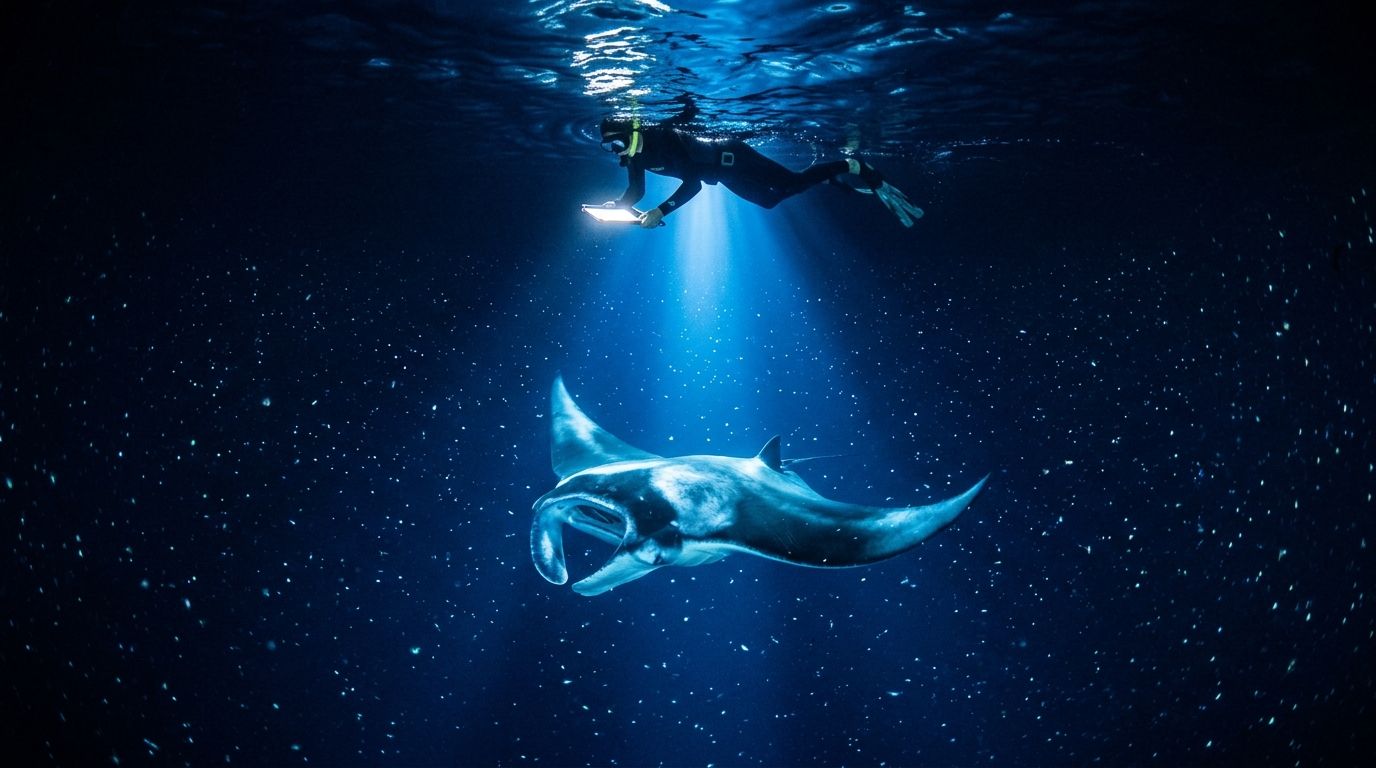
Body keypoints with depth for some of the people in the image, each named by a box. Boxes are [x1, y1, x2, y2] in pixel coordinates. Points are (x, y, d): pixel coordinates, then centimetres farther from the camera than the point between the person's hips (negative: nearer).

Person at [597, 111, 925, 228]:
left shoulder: (662, 139, -33)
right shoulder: (635, 156, -8)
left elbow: (692, 183, -37)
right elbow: (636, 191, 5)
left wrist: (661, 212, -43)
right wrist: (617, 205, -16)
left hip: (729, 157, -9)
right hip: (722, 174, 9)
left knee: (793, 182, -13)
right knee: (771, 199, 20)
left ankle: (853, 169, 5)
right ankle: (837, 177, 33)